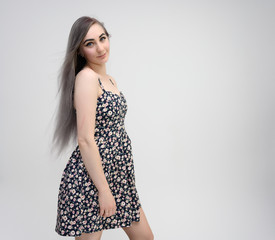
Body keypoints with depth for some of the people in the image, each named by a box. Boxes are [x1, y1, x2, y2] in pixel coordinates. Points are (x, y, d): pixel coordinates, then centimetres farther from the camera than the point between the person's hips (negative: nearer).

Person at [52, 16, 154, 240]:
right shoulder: (86, 77, -16)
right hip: (90, 177, -9)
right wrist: (104, 189, -20)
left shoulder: (110, 80, 12)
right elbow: (85, 140, -21)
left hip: (119, 172, 9)